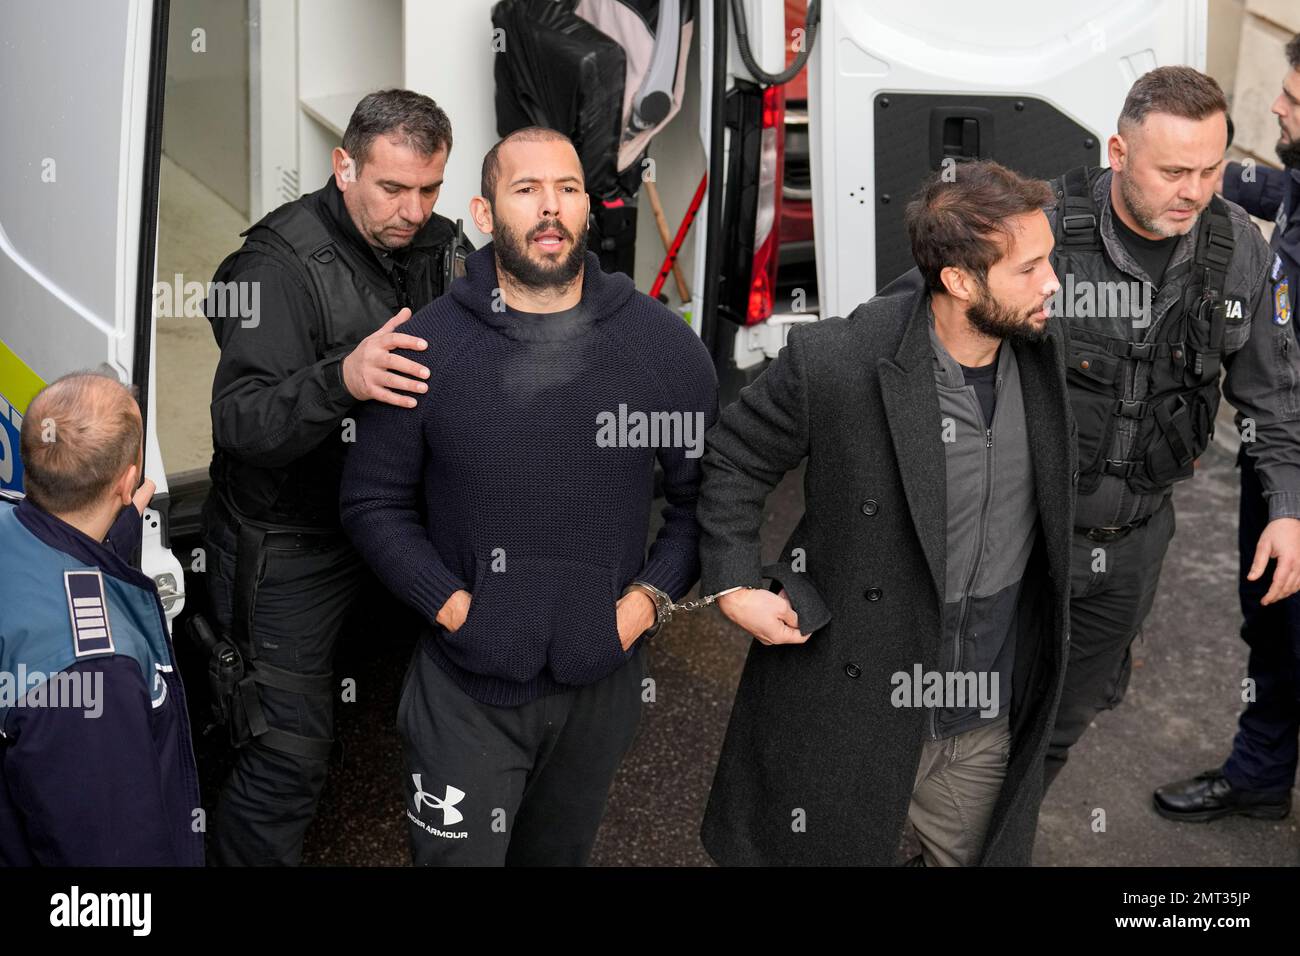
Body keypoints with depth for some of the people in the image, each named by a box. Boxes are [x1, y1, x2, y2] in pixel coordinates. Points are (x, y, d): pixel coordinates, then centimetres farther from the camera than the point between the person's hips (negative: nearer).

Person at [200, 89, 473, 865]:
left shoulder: (440, 246, 1)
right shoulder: (281, 264, -20)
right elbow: (239, 424, -29)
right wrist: (341, 380, -47)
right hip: (291, 546, -6)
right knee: (289, 752, -2)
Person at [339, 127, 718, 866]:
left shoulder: (667, 346, -5)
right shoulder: (427, 346, -9)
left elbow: (702, 493, 4)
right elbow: (375, 502, -1)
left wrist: (650, 598, -8)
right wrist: (449, 603, -11)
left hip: (602, 683, 2)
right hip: (466, 689, -2)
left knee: (559, 855, 23)